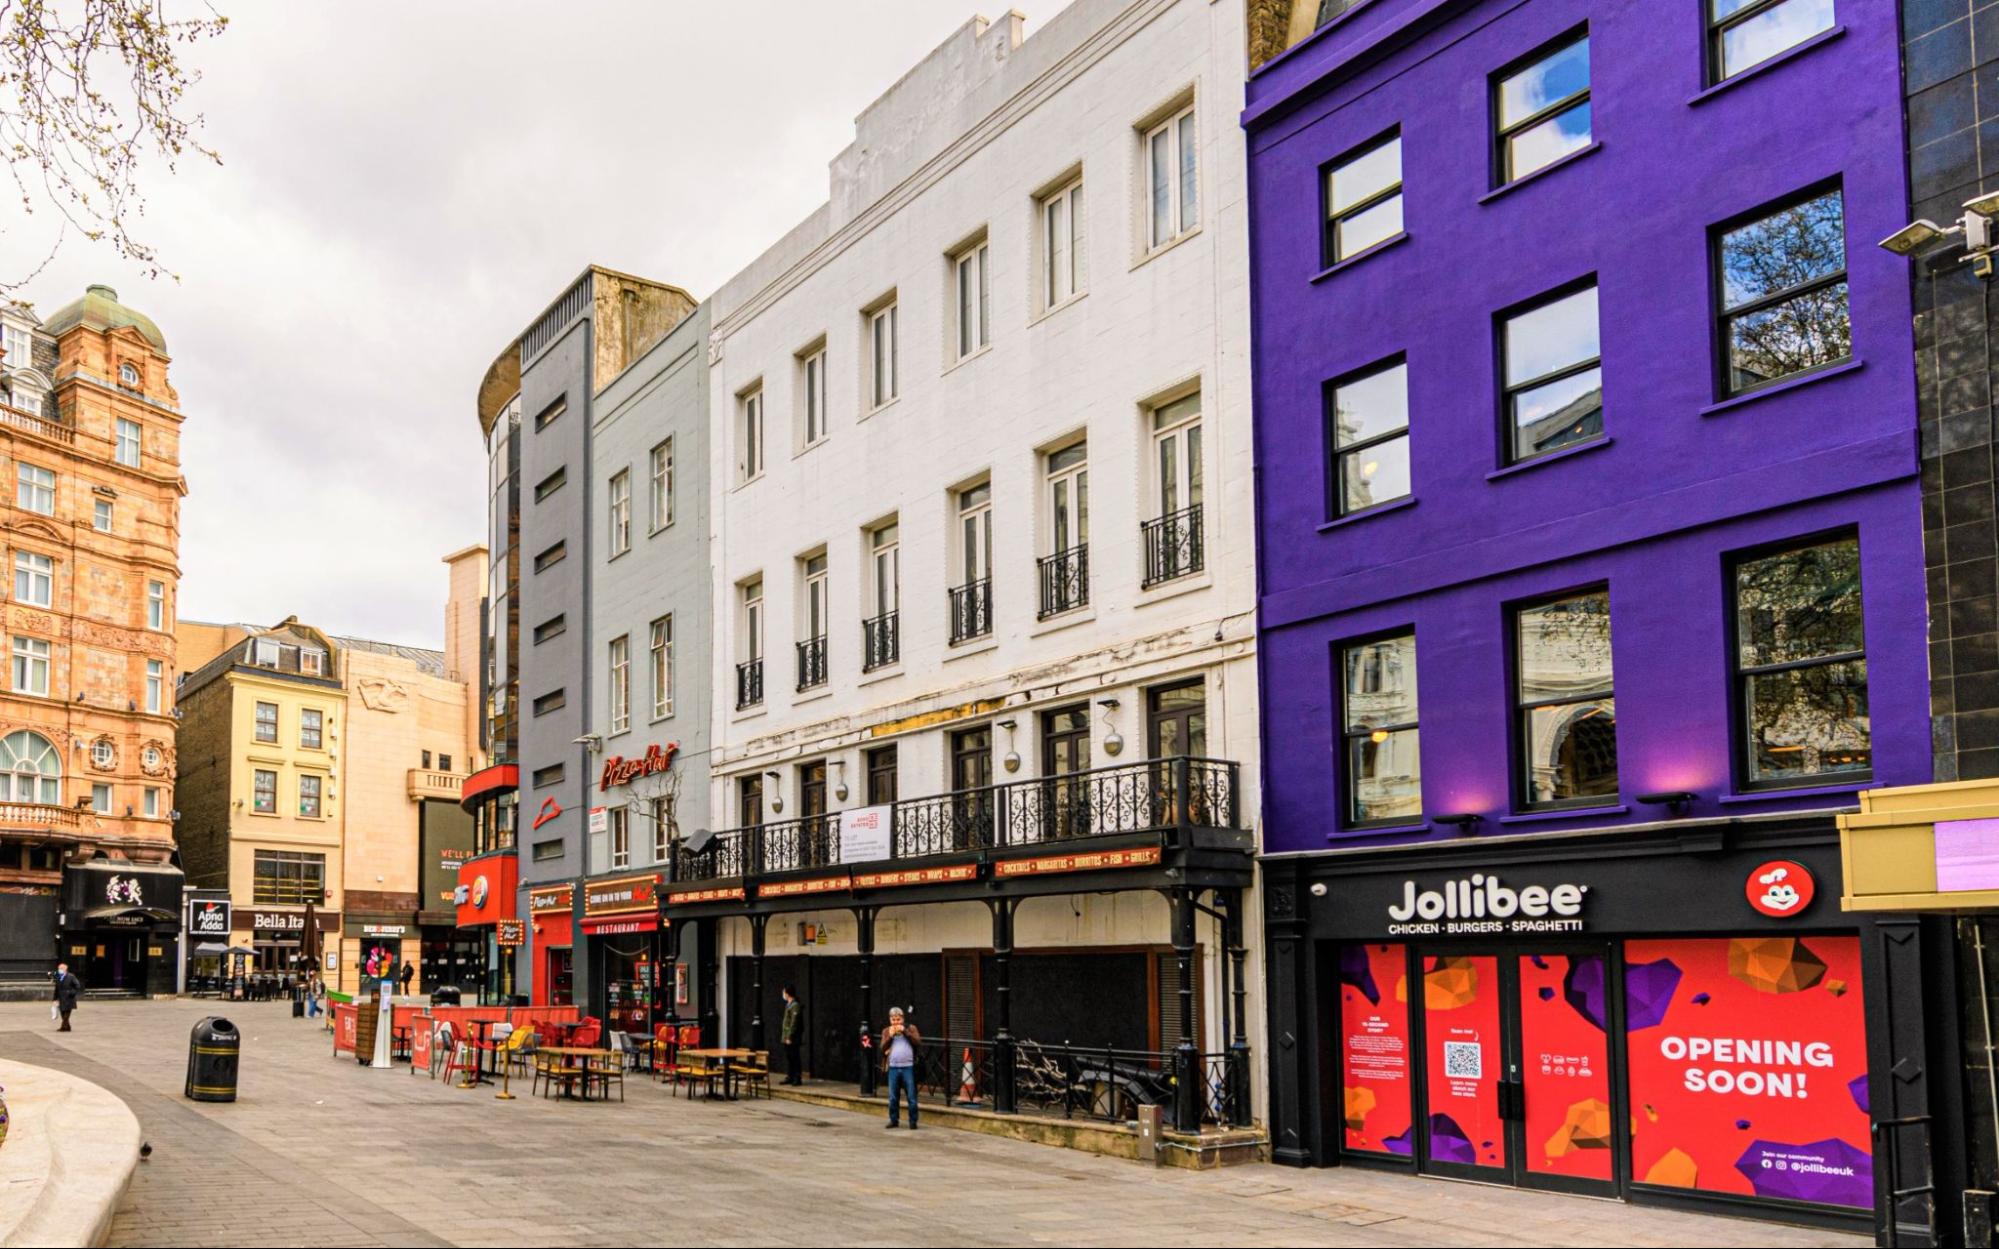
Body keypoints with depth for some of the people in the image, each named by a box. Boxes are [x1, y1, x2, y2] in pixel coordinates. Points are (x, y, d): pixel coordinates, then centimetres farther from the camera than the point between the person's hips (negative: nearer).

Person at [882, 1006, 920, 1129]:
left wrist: (904, 1031, -12)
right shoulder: (886, 1031, 11)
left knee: (911, 1097, -2)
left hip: (908, 1068, -2)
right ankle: (893, 1120, 19)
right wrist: (890, 1035, -10)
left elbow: (918, 1042, -8)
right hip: (893, 1068, 2)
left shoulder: (910, 1028, 6)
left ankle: (913, 1121, 5)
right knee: (892, 1097, 7)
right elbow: (883, 1048, 2)